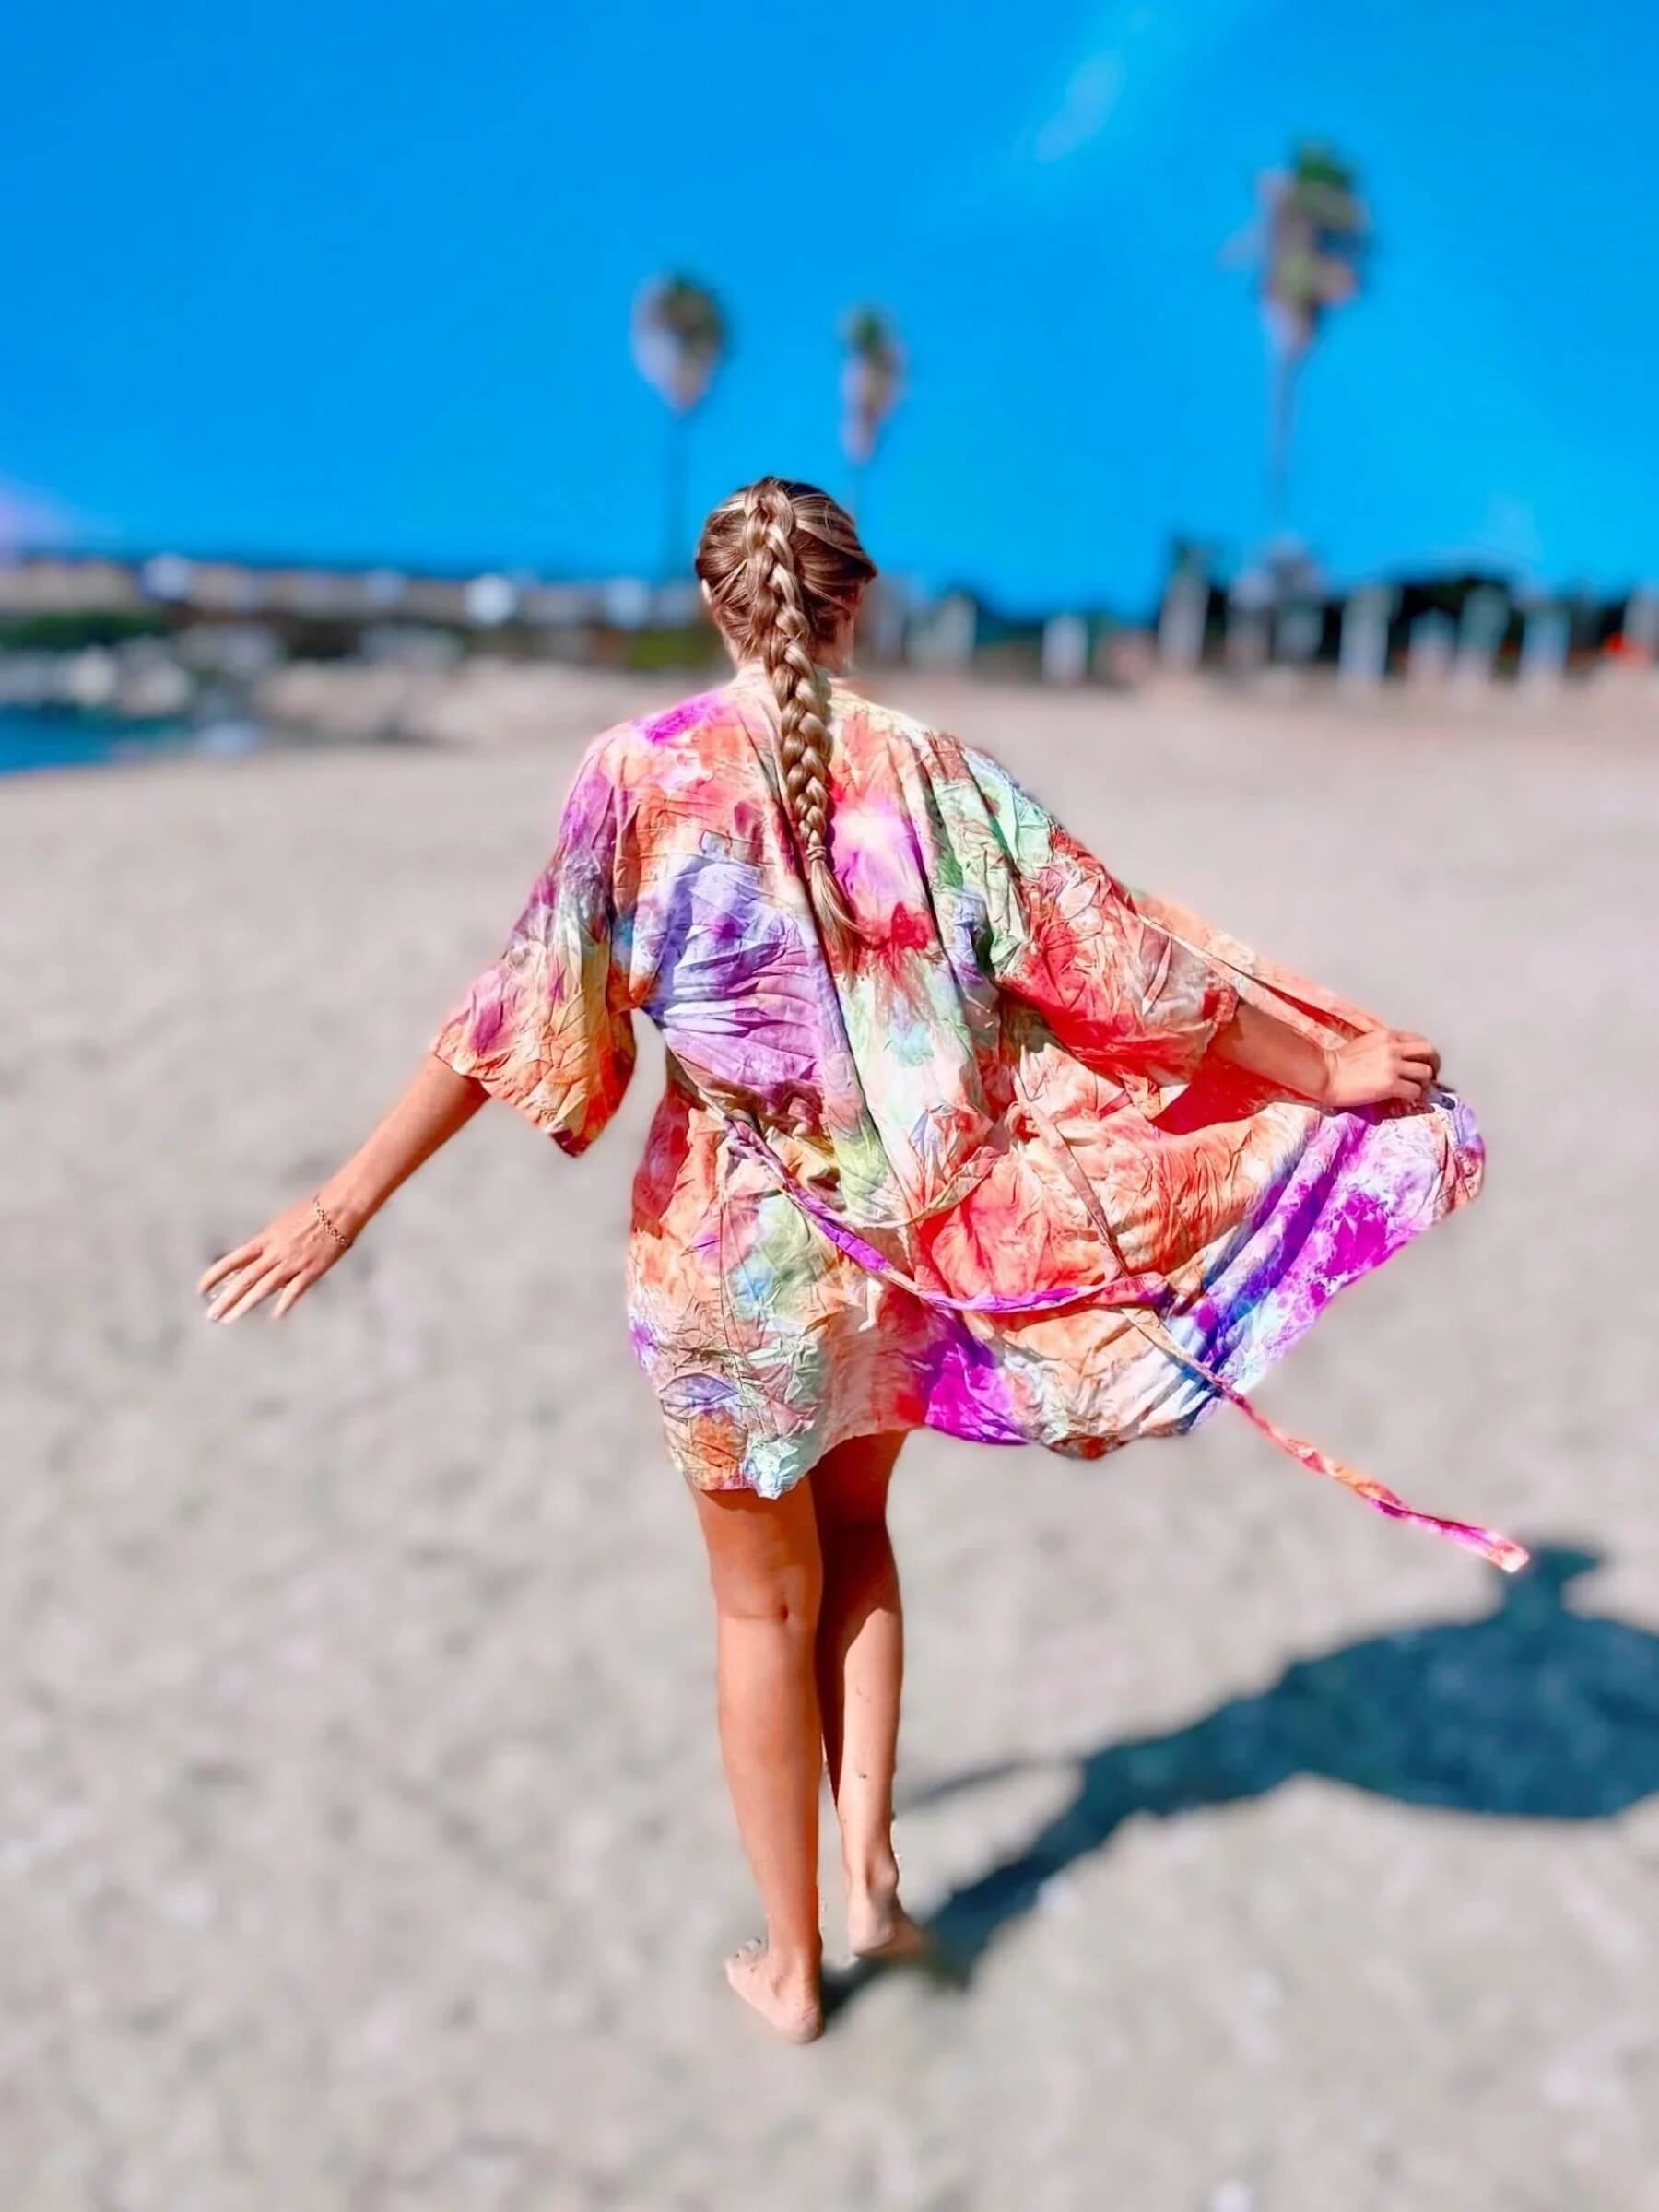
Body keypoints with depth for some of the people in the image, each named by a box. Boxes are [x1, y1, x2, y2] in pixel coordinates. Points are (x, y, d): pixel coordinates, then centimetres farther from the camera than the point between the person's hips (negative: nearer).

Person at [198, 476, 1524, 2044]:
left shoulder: (644, 774, -10)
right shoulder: (935, 774, -5)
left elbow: (520, 1016, -13)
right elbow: (1129, 971, -3)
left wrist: (347, 1202, -6)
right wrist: (1329, 1070, 9)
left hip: (732, 1242, -2)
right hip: (905, 1230, 2)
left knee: (765, 1599, 16)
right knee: (854, 1534, 29)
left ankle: (790, 1963, 32)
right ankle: (873, 1866, 25)